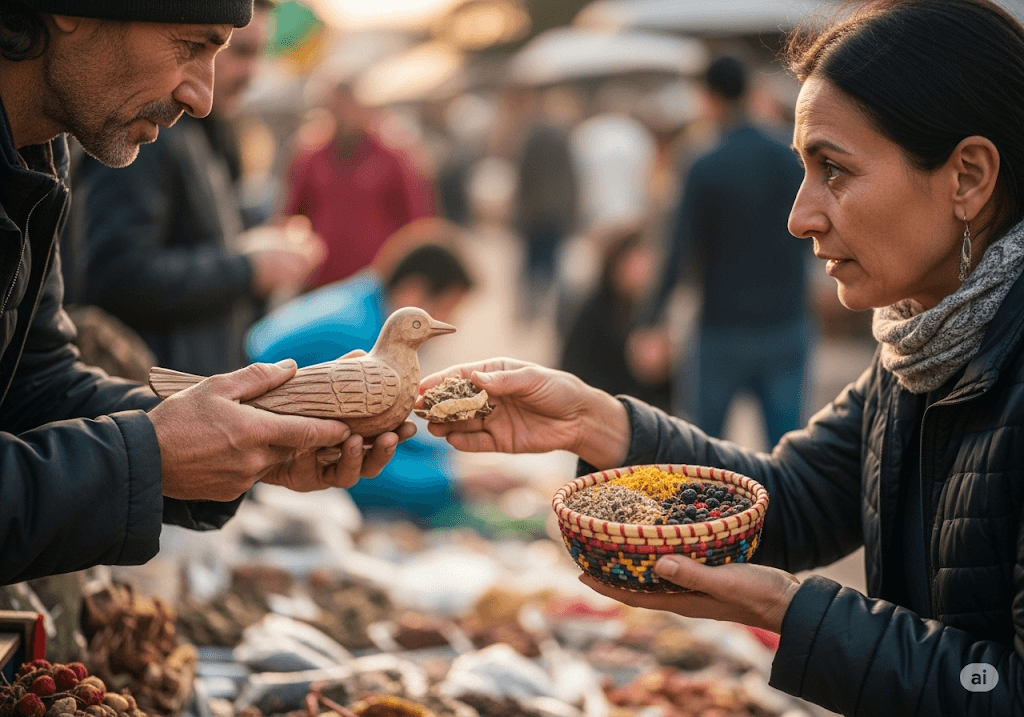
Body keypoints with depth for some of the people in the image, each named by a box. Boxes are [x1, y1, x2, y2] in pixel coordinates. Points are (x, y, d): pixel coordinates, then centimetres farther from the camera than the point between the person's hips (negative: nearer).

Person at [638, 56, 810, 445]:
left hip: (725, 330, -3)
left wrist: (649, 318, -1)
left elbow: (679, 257, -11)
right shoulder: (794, 161, 1)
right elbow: (809, 244, 11)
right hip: (787, 327, 3)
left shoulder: (704, 170, -11)